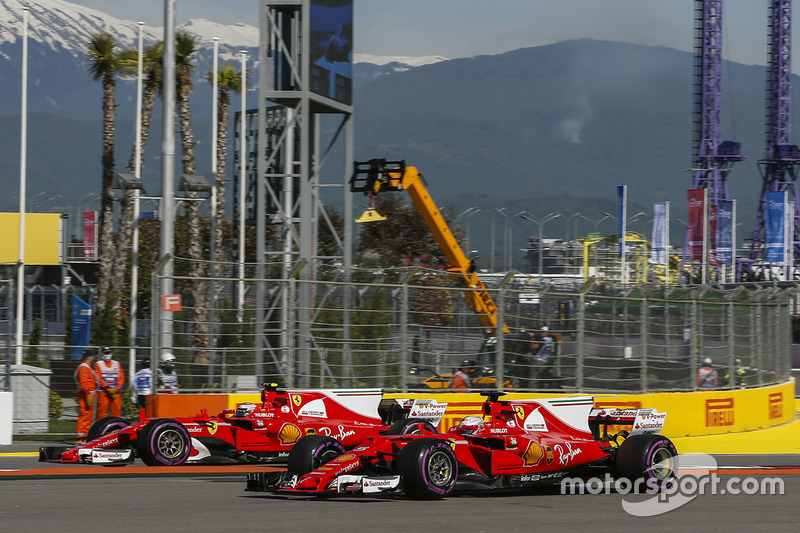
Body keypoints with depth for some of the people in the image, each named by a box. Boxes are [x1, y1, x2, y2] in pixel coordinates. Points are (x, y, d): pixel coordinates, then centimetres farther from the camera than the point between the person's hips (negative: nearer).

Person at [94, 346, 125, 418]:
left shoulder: (117, 364, 16)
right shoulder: (98, 365, 6)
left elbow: (121, 377, 10)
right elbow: (98, 378, -4)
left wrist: (117, 388, -7)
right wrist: (108, 388, -13)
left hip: (115, 392, 3)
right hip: (103, 392, -3)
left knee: (116, 411, 0)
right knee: (101, 412, -8)